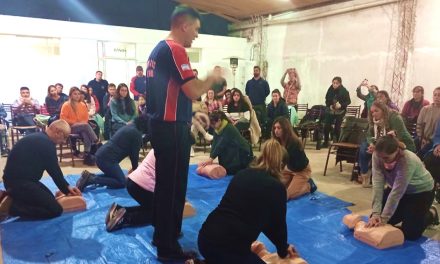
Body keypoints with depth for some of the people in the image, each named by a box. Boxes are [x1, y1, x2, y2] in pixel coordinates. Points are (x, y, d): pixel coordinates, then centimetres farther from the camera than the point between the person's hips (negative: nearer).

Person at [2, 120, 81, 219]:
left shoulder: (40, 138, 13)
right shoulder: (46, 143, -20)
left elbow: (52, 169, 17)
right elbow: (54, 170, -11)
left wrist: (67, 187, 15)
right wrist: (66, 188, 5)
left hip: (17, 179, 11)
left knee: (49, 198, 24)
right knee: (55, 209, -12)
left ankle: (11, 198, 15)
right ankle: (11, 206, -9)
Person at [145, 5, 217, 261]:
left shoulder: (158, 49, 15)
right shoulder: (175, 49, -15)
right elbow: (193, 92, -22)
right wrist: (213, 78, -6)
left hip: (161, 124, 10)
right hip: (173, 127, -10)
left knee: (164, 182, 19)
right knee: (174, 185, -1)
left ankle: (162, 233, 33)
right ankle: (168, 247, 11)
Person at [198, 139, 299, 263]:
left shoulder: (242, 174, 12)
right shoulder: (276, 187, -6)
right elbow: (278, 223, 10)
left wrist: (282, 246, 33)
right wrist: (283, 250, 32)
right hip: (229, 247, -7)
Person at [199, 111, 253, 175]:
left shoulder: (228, 129, -28)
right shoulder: (217, 129, -4)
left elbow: (221, 145, -32)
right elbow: (214, 144, -10)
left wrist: (211, 158, -32)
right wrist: (210, 158, -20)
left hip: (242, 152, -8)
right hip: (231, 152, 8)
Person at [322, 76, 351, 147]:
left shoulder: (344, 91, -13)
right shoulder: (330, 90, -6)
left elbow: (348, 101, -7)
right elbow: (327, 100, 5)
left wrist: (341, 105, -23)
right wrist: (329, 106, -12)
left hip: (340, 112, -2)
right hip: (330, 111, 3)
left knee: (337, 128, 1)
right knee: (326, 126, -2)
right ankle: (326, 142, 13)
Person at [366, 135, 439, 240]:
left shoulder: (408, 161, -37)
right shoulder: (378, 156, -25)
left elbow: (396, 193, -35)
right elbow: (378, 184, -27)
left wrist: (384, 218, -33)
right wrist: (376, 213, -33)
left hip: (421, 191, -5)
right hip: (398, 189, 5)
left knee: (410, 233, -9)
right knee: (375, 221, -2)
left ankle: (431, 214, 21)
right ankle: (407, 214, 24)